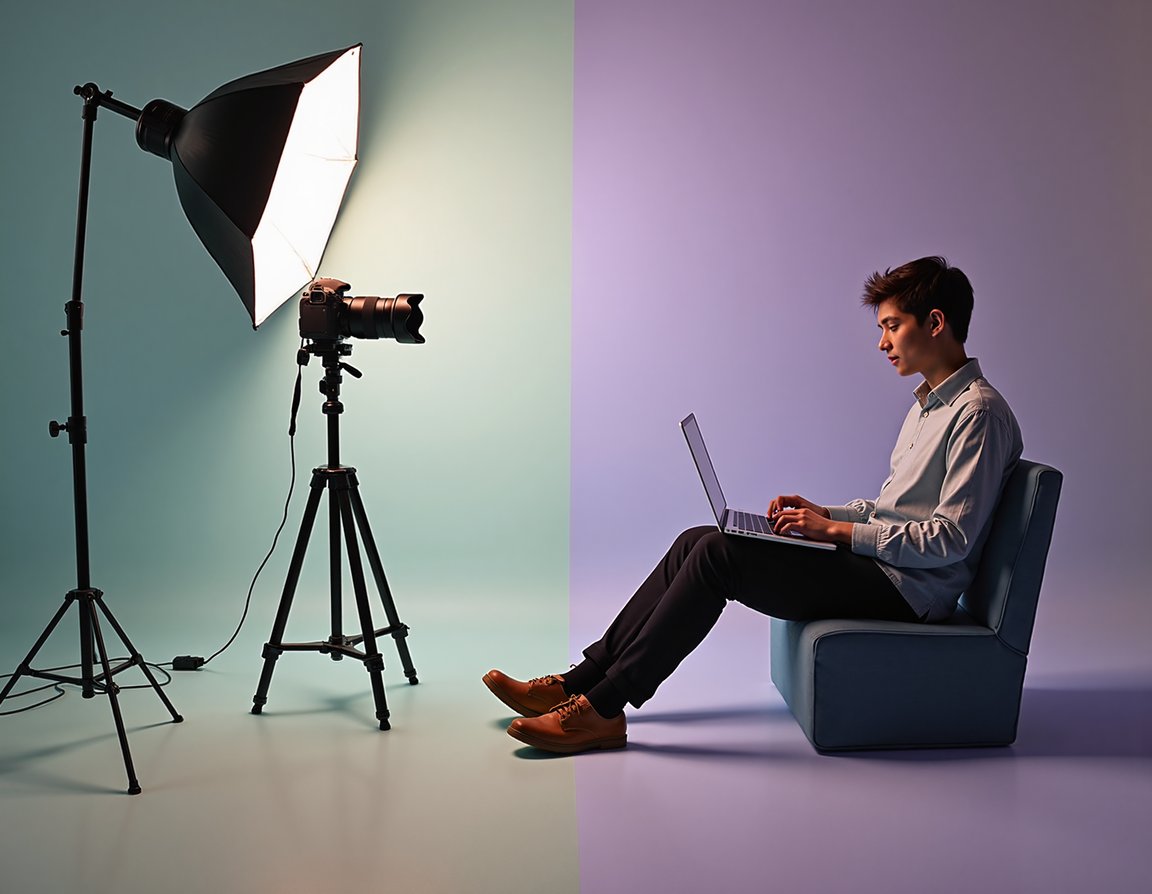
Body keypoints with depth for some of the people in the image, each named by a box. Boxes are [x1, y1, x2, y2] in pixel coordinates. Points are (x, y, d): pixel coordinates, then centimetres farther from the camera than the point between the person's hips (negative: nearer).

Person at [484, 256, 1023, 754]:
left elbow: (951, 538, -19)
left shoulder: (979, 413, -12)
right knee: (697, 542, -2)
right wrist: (823, 513, 7)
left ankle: (603, 708, -18)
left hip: (907, 589, -10)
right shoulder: (929, 404, 19)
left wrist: (836, 531, -17)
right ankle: (581, 681, -2)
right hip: (877, 567, 10)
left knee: (719, 553, -22)